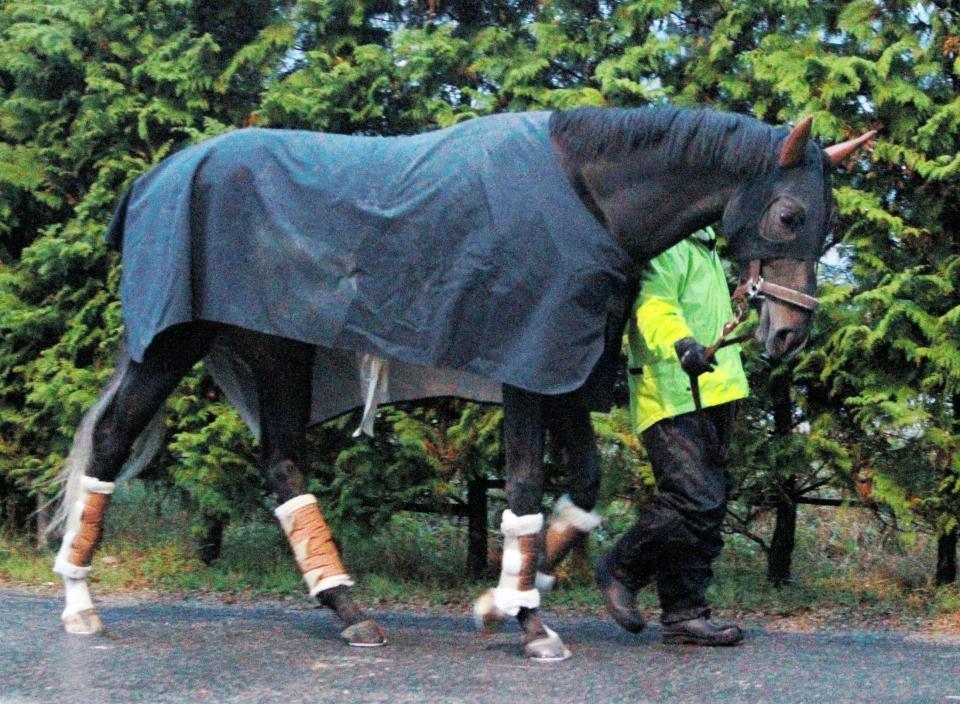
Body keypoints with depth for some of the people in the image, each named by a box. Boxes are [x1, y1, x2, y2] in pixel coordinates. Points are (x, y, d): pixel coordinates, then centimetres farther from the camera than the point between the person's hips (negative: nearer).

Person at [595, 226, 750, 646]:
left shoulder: (702, 241, 22)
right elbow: (653, 304, -29)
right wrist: (680, 344, -45)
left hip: (713, 393, 10)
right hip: (673, 396, -10)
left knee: (709, 506, 7)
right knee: (695, 501, -17)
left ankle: (684, 616, 9)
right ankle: (620, 570, 2)